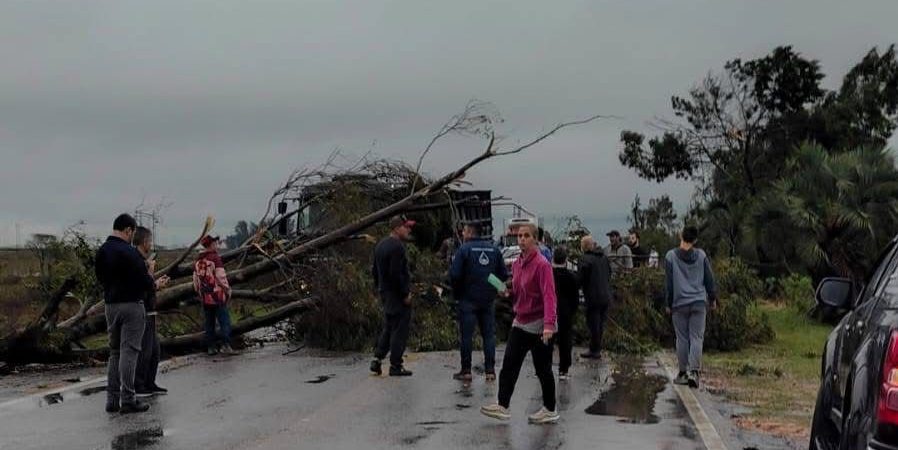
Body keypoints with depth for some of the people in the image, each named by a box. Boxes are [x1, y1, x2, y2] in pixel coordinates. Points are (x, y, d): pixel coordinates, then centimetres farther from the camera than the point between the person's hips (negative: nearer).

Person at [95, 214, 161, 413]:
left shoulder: (101, 252, 9)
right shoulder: (129, 252, -16)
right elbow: (144, 282, -17)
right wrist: (153, 282, 7)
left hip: (110, 305, 7)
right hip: (131, 305, -7)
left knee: (114, 352, 14)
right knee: (129, 352, -5)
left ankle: (112, 399, 12)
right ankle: (127, 400, -4)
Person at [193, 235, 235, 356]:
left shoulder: (198, 261, 11)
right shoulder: (215, 258, -11)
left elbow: (195, 279, 16)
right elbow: (221, 276, -16)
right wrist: (228, 289, -4)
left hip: (204, 297, 7)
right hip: (217, 296, -7)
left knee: (208, 323, 11)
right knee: (224, 321, -5)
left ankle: (211, 347, 12)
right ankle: (225, 345, -14)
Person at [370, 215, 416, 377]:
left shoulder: (380, 245, 13)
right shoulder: (397, 247, -18)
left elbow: (375, 271, 18)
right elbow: (396, 274, -24)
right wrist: (405, 294, -17)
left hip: (385, 293, 10)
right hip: (398, 295, -10)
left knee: (388, 327, 18)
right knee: (400, 330, -3)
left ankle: (377, 359, 14)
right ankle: (395, 366, 1)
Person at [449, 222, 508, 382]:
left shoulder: (464, 249, -9)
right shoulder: (494, 249, 5)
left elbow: (454, 274, -14)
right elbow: (504, 274, 4)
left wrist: (457, 291, 3)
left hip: (468, 298, -4)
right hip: (488, 299, 4)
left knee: (466, 335, 3)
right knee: (489, 334, 8)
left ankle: (466, 371, 5)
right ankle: (490, 370, 6)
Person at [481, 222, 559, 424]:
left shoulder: (541, 264, -16)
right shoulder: (517, 264, 9)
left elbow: (549, 296, -24)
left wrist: (549, 324, -34)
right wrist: (509, 293, 1)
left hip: (539, 326, -7)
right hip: (520, 323, 8)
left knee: (543, 369, 4)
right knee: (508, 365, 4)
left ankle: (550, 410, 17)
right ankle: (502, 406, 9)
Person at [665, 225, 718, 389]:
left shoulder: (671, 256, -3)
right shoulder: (702, 256, 1)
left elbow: (668, 283, 0)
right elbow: (709, 279, 6)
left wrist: (668, 304, 8)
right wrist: (713, 299, 18)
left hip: (679, 303, -1)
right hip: (699, 303, 1)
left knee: (682, 338, 7)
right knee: (696, 337, 1)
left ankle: (683, 372, 12)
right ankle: (694, 371, -11)